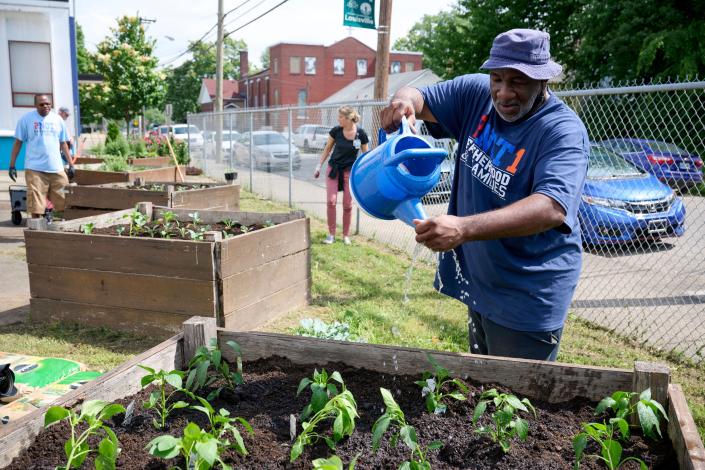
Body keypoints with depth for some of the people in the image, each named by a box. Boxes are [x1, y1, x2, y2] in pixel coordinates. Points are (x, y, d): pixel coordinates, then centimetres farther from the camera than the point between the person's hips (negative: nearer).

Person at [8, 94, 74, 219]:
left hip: (56, 168, 3)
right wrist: (12, 165, 0)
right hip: (35, 168, -3)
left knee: (65, 203, 4)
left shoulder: (58, 119, 9)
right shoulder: (26, 119, 0)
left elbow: (63, 144, 15)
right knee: (35, 206, -3)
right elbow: (18, 143, 3)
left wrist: (71, 164, 11)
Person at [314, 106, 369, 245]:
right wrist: (319, 165, 4)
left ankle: (346, 235, 19)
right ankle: (331, 234, 4)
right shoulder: (336, 131, -8)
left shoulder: (361, 134, -12)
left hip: (350, 171, -1)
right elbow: (327, 149, 6)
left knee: (347, 205, 3)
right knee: (331, 201, -10)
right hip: (333, 168, 1)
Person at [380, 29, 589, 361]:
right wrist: (404, 101, -21)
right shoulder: (477, 92, -3)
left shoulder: (564, 131, -22)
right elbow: (420, 99, 6)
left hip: (528, 295, -6)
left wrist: (464, 229, -49)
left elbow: (552, 207, -37)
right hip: (477, 280, 6)